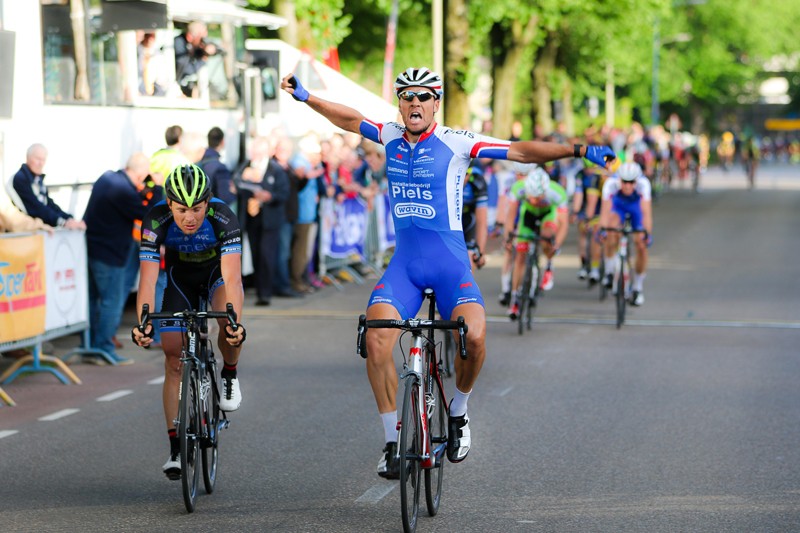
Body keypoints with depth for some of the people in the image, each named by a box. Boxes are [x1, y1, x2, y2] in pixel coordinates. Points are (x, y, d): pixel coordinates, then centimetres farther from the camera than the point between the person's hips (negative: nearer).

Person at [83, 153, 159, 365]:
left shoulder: (107, 178, 5)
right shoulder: (125, 191, -24)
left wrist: (140, 193, 7)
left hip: (91, 248, 9)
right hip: (109, 254, -9)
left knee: (92, 298, 15)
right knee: (112, 301, 0)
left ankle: (89, 347, 21)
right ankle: (104, 348, 3)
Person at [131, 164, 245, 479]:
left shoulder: (223, 218, -36)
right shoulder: (156, 220, -32)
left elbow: (232, 277, -44)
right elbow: (148, 279, -37)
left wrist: (235, 322, -59)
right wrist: (144, 324, -53)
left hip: (217, 269, -2)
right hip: (180, 276, 2)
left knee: (229, 322, -34)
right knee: (174, 360, -6)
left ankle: (229, 375, -2)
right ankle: (176, 448, 0)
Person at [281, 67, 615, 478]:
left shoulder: (455, 142, -6)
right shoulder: (391, 136, 7)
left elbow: (519, 151, -11)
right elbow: (352, 121, 24)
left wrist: (577, 151, -18)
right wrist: (304, 96, 25)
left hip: (449, 263, -3)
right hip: (403, 263, 3)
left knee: (474, 336, -27)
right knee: (376, 338, -20)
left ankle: (458, 413, 4)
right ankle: (392, 441, -7)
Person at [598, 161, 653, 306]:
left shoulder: (643, 183, -38)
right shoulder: (611, 183, -37)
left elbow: (646, 211, -45)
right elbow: (605, 209, -43)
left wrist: (647, 233, -57)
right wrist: (602, 229, -58)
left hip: (636, 206, 0)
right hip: (618, 204, 0)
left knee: (641, 245, -9)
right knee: (611, 231, -30)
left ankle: (637, 288, 10)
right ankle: (610, 271, -11)